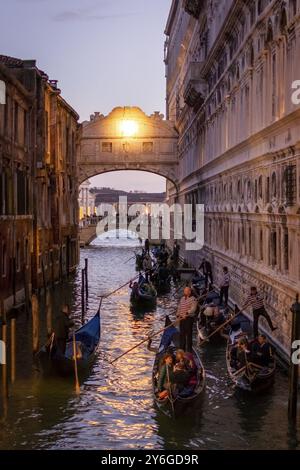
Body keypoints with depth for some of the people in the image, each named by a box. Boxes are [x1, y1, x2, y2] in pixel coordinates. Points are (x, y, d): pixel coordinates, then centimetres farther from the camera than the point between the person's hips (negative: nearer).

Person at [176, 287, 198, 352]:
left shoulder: (193, 299, -7)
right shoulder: (182, 299, 15)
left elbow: (193, 308, -19)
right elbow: (179, 308, 20)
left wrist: (186, 313, -31)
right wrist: (178, 315, 6)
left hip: (189, 318, -7)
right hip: (181, 319, 7)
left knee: (189, 334, -5)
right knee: (182, 334, 10)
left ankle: (189, 350, -1)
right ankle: (182, 349, 17)